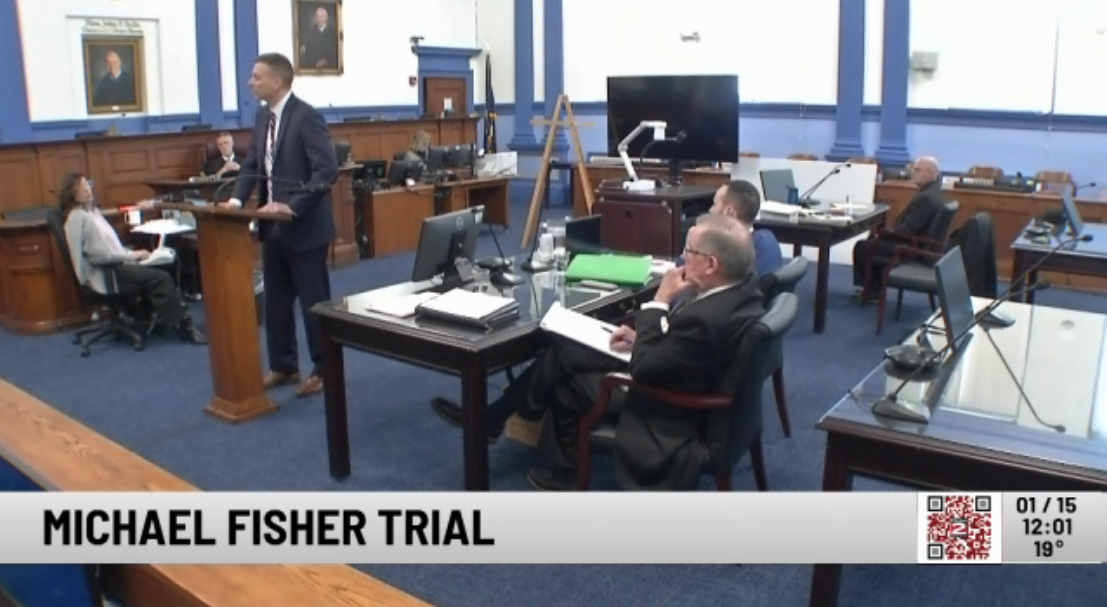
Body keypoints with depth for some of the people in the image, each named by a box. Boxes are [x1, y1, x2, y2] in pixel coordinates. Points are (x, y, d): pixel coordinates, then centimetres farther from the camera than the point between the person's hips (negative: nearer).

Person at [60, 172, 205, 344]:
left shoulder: (92, 211, 18)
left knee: (160, 276, -12)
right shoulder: (77, 217, -10)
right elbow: (97, 255, -17)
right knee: (160, 277, -21)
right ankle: (183, 326, -16)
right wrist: (130, 256, -13)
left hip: (114, 264, 9)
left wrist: (131, 254, 5)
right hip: (104, 274, -9)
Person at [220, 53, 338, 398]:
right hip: (273, 226, 8)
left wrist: (293, 207, -27)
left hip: (304, 226, -8)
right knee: (276, 300, 14)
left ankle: (324, 370, 16)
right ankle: (283, 367, 28)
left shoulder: (306, 117, -15)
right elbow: (252, 165, 16)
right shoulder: (263, 117, 10)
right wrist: (238, 198, 0)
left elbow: (327, 170, -23)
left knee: (314, 301, 2)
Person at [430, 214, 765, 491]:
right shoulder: (741, 282, -9)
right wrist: (641, 337, -3)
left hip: (665, 403, -9)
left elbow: (643, 370, -26)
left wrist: (659, 301, -22)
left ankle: (568, 472, 36)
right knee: (563, 352, 9)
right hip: (671, 370, 9)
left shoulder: (706, 320, -38)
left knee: (563, 385, 11)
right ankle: (496, 415, 26)